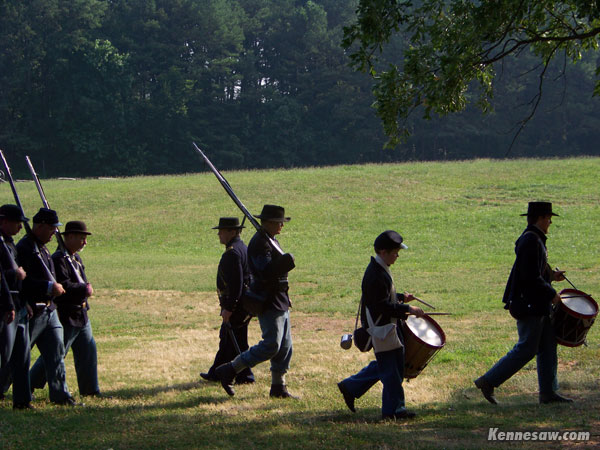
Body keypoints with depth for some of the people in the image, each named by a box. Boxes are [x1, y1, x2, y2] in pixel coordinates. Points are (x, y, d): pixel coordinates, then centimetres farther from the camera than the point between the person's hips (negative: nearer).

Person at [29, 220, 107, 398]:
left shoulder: (76, 257, 14)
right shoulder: (59, 259, -17)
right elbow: (63, 286, -25)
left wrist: (86, 287, 3)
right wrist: (84, 289, -18)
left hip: (81, 314, 10)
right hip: (66, 316, -10)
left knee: (88, 350, 11)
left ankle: (90, 389, 19)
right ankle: (28, 385, 7)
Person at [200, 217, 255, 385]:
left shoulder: (233, 253, -20)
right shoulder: (243, 248, 13)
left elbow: (236, 283, -26)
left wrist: (228, 308, -24)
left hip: (235, 303, -11)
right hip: (242, 303, 11)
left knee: (236, 342, -3)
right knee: (225, 338, 17)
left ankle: (245, 376, 3)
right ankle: (216, 373, 25)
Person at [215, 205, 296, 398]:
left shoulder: (271, 240, 16)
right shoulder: (259, 243, -17)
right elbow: (266, 273, -26)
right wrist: (286, 261, -34)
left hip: (280, 301, 10)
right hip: (269, 302, -10)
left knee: (284, 346, 10)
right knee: (271, 345, -12)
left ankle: (278, 387, 16)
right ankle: (228, 371, -5)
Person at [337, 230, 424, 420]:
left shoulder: (380, 269, 10)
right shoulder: (375, 275, -23)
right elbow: (383, 306, -26)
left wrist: (401, 297, 14)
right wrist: (407, 309, -22)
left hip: (388, 325, 10)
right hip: (380, 328, -10)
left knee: (384, 365, 18)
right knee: (390, 370, -4)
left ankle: (350, 387, 28)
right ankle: (394, 409, 4)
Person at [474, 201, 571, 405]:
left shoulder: (535, 239, 15)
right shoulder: (530, 241, -18)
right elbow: (531, 277, -23)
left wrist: (551, 275, 13)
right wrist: (551, 294, -15)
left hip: (539, 304, 11)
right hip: (529, 304, -11)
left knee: (548, 346, 11)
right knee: (526, 349, -6)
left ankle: (548, 392, 15)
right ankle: (488, 382, 0)